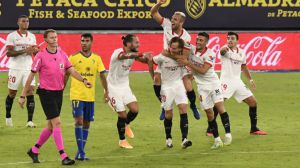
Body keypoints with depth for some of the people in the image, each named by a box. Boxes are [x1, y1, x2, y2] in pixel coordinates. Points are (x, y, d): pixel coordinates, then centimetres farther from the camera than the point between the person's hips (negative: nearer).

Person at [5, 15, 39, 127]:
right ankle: (8, 116, 30)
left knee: (30, 92, -10)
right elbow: (9, 53, -13)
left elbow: (35, 52, 11)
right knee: (12, 93, 8)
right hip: (15, 68, -3)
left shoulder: (32, 36, 10)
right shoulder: (12, 36, -5)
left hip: (28, 68, 3)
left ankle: (30, 120, -12)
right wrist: (24, 51, -21)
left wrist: (35, 50, -14)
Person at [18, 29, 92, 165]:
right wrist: (23, 95, -5)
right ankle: (63, 156, -14)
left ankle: (34, 150, 29)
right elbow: (31, 76, -6)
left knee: (51, 126, 12)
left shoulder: (62, 54, 6)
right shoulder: (41, 56, -10)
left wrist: (83, 80, -15)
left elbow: (71, 70, 4)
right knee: (56, 123, -13)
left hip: (58, 93, 7)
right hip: (46, 93, -7)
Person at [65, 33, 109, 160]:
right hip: (77, 95, -4)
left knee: (86, 123, 8)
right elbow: (66, 75, 0)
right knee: (79, 121, -13)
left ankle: (81, 152, 16)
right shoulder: (74, 58, -4)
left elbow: (102, 75, 8)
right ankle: (80, 152, -13)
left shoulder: (97, 58, 5)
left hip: (90, 96, 4)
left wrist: (106, 91, 4)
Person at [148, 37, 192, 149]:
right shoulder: (163, 57, -14)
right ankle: (168, 138, 24)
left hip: (179, 85, 1)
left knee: (183, 109, -15)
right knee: (168, 114, 3)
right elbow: (150, 61, 1)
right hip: (166, 86, -1)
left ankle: (184, 139, -19)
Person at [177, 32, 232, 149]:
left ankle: (228, 134, -11)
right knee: (209, 113, 1)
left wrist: (188, 63, -24)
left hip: (213, 83, -3)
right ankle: (217, 140, 6)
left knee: (220, 107, -17)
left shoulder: (210, 54, -15)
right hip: (202, 86, 3)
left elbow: (203, 70, -22)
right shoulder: (191, 50, -3)